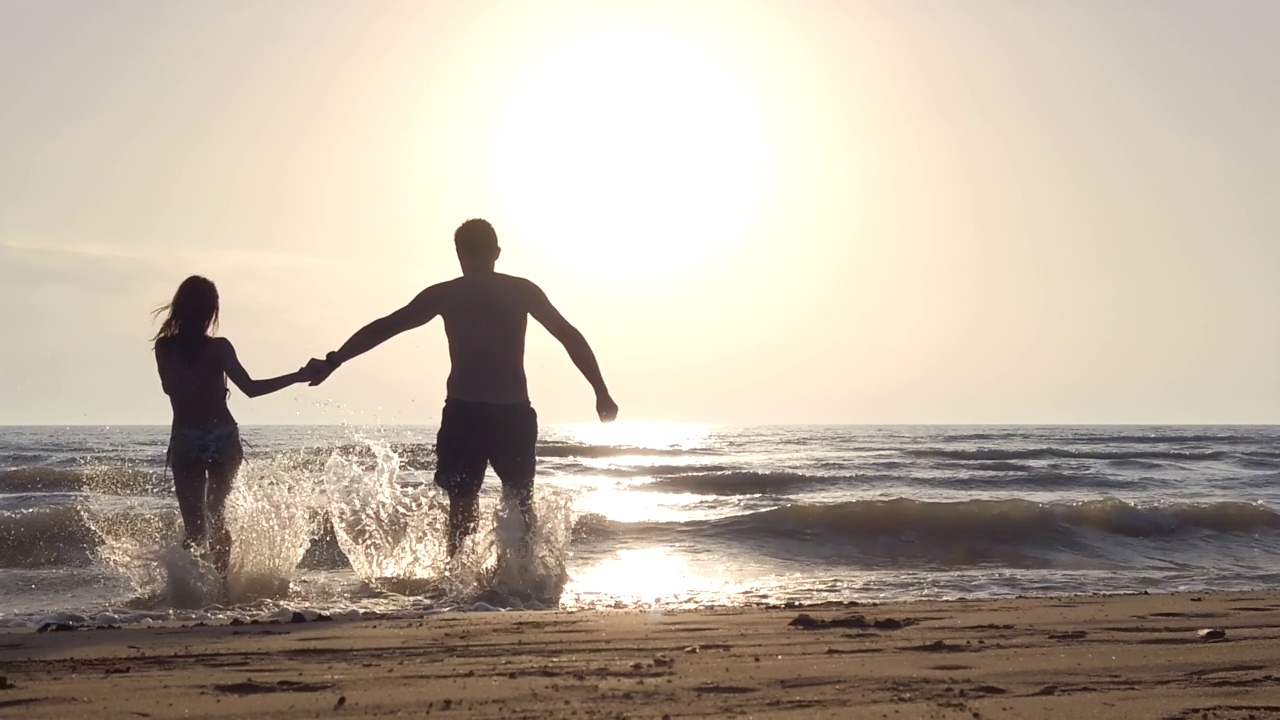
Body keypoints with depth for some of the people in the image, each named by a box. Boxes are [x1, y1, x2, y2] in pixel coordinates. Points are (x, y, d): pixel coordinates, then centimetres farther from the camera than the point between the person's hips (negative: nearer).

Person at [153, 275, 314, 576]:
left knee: (194, 526, 3)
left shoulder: (164, 347, -2)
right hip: (222, 440, -1)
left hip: (185, 442, 1)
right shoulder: (218, 347, -11)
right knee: (218, 519, 20)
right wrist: (297, 377, -9)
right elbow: (250, 388, -13)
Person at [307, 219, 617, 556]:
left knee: (462, 510, 7)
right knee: (520, 506, 15)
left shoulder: (445, 295, 3)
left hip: (464, 414, -1)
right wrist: (602, 393, 3)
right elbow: (570, 337, 1)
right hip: (513, 414, 1)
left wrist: (332, 362, 5)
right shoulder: (523, 291, 5)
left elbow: (383, 328, 2)